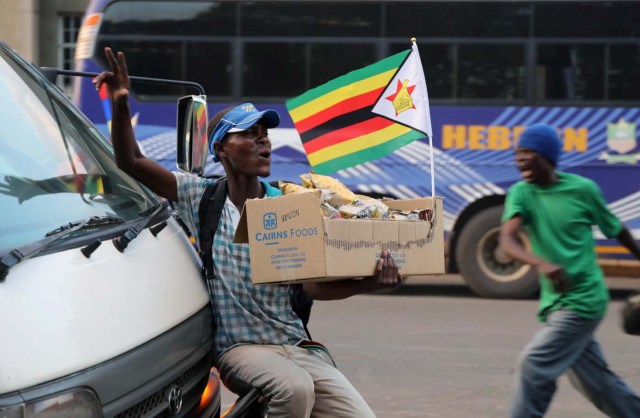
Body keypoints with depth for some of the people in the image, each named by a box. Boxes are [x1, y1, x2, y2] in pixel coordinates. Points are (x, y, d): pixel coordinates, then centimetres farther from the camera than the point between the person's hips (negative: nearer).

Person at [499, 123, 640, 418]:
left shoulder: (583, 189, -9)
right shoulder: (521, 193, -3)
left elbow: (616, 230, 6)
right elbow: (507, 241, -20)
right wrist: (543, 264, -39)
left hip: (583, 301, -5)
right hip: (553, 302, 5)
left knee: (533, 364, -16)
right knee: (594, 381, 14)